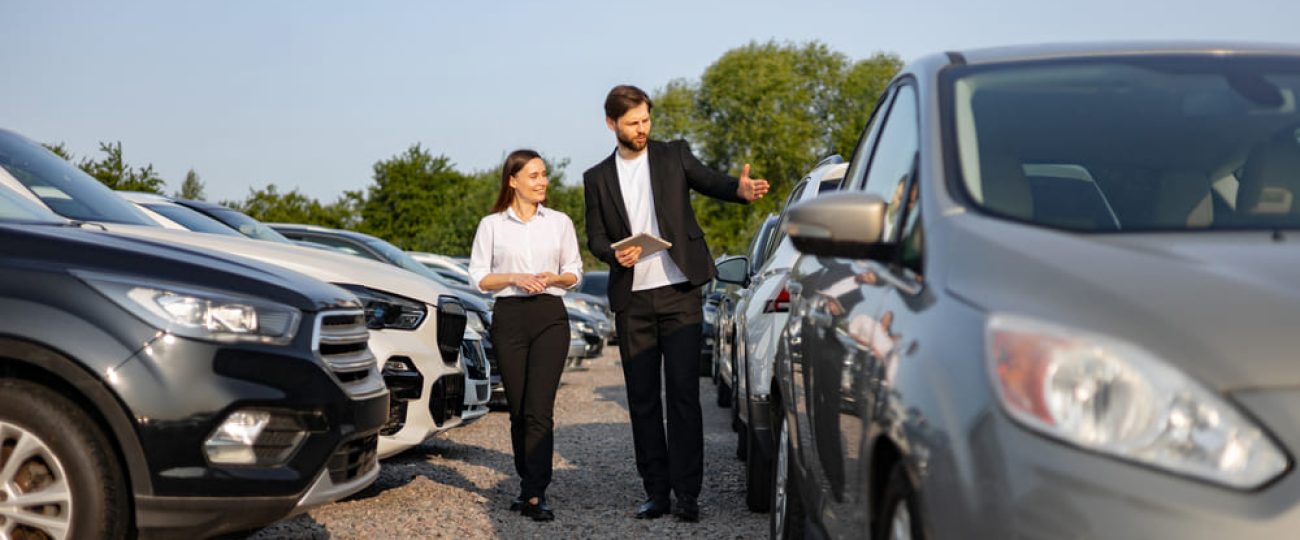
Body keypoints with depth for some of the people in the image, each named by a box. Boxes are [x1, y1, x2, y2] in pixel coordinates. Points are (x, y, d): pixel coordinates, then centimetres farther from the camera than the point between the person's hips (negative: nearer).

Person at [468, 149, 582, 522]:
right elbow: (478, 277, 5)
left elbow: (575, 271, 14)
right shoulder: (492, 225, 7)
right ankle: (528, 484, 20)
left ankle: (535, 495, -15)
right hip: (509, 317, 1)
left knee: (539, 408, -11)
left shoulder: (560, 222, 10)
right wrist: (515, 278, -11)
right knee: (518, 411, 5)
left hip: (550, 316, 0)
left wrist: (554, 278, -7)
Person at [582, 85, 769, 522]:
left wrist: (741, 189, -29)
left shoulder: (674, 156, 7)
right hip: (632, 300, 2)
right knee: (642, 398, 5)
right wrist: (615, 253, -13)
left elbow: (710, 181, -6)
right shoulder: (597, 178, 11)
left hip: (679, 293, -2)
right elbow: (595, 237, 10)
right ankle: (656, 492, 12)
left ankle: (687, 493, -4)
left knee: (683, 393, -6)